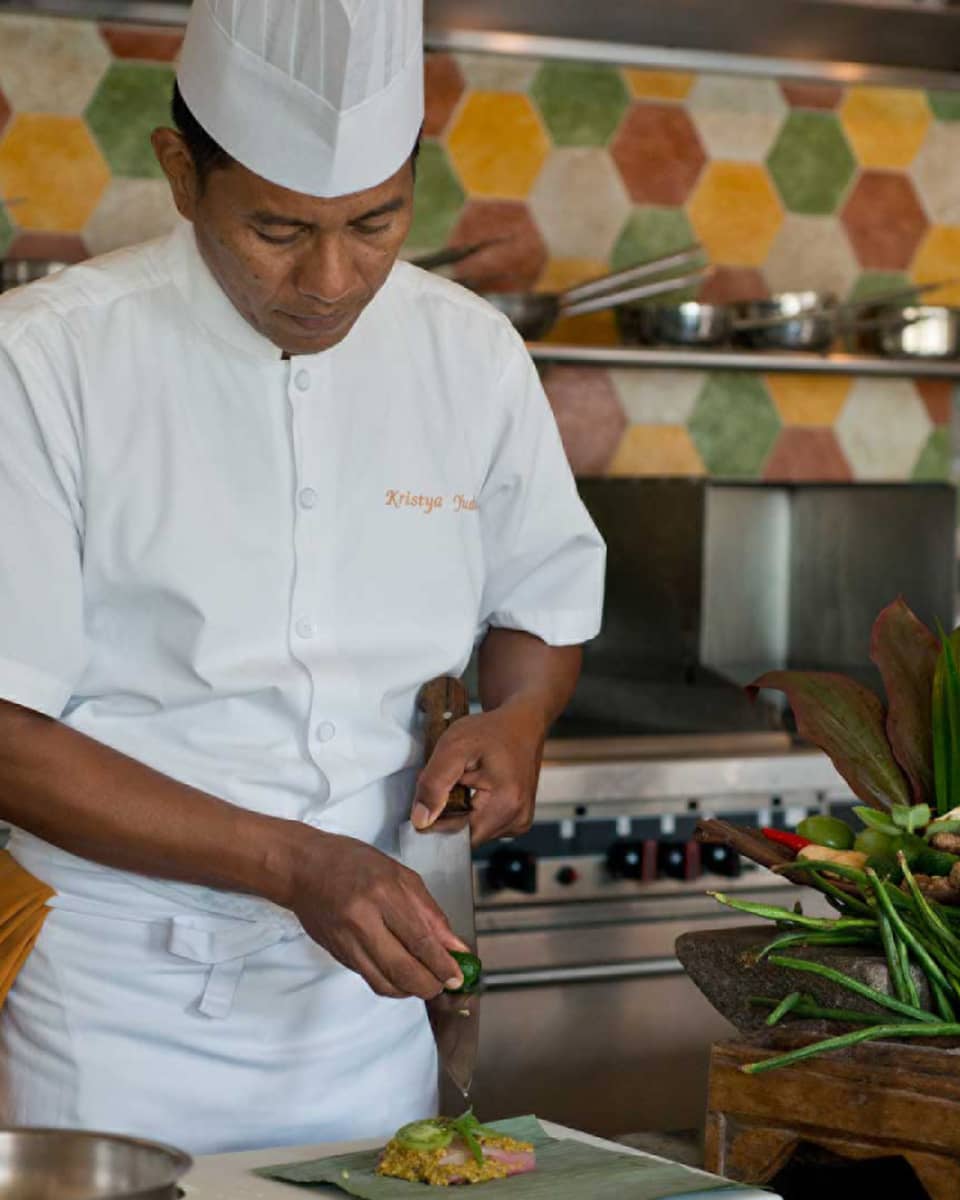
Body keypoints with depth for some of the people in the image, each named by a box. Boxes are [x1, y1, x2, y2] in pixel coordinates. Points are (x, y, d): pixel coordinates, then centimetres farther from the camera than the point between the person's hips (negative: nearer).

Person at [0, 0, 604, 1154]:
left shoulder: (468, 354, 0)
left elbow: (544, 602, 16)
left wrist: (516, 713, -7)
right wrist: (291, 861, -23)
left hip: (361, 993, 4)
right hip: (112, 1013, -4)